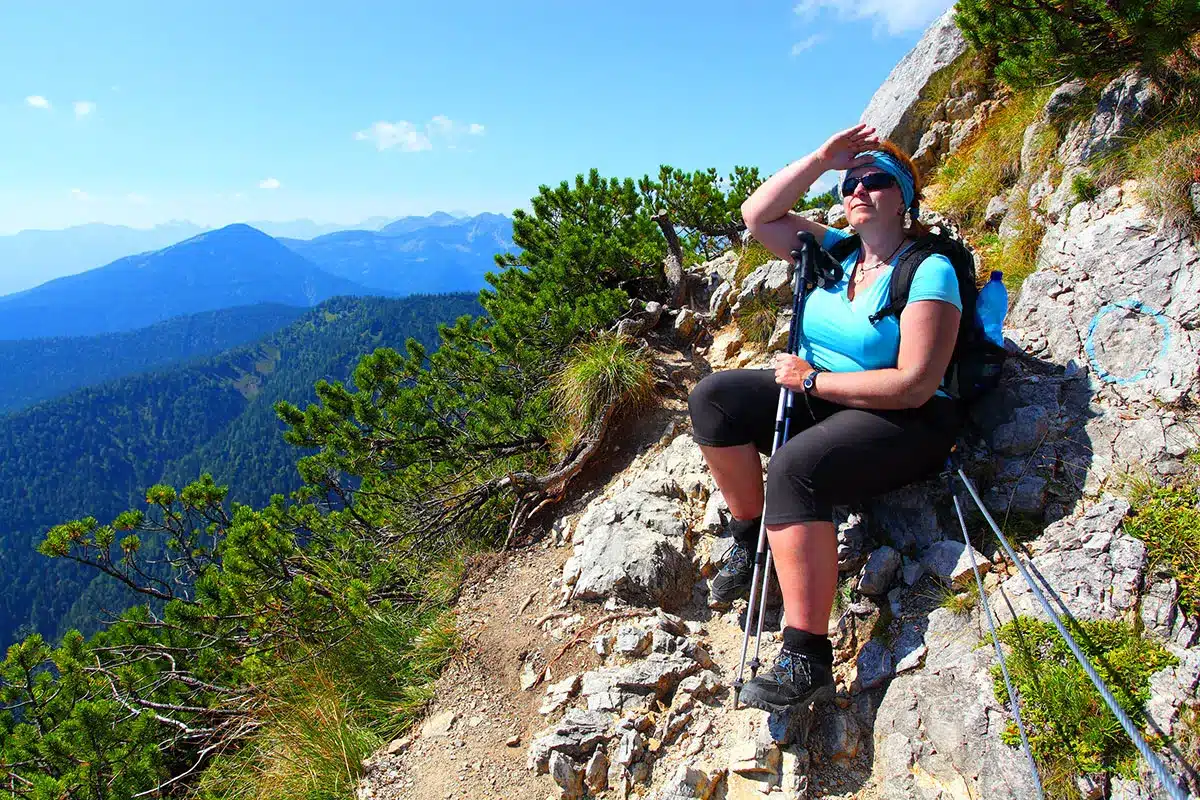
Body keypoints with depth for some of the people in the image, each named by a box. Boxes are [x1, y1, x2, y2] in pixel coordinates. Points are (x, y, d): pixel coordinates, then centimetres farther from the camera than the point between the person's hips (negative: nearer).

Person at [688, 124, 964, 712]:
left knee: (795, 469, -36)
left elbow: (916, 385, -21)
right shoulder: (836, 252, 9)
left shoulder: (929, 271, -12)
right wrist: (821, 159, -1)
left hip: (905, 424, -7)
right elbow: (757, 215, 7)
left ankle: (807, 658, -30)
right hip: (822, 400, 8)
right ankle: (749, 536, 1)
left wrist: (812, 380, -18)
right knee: (713, 398, -10)